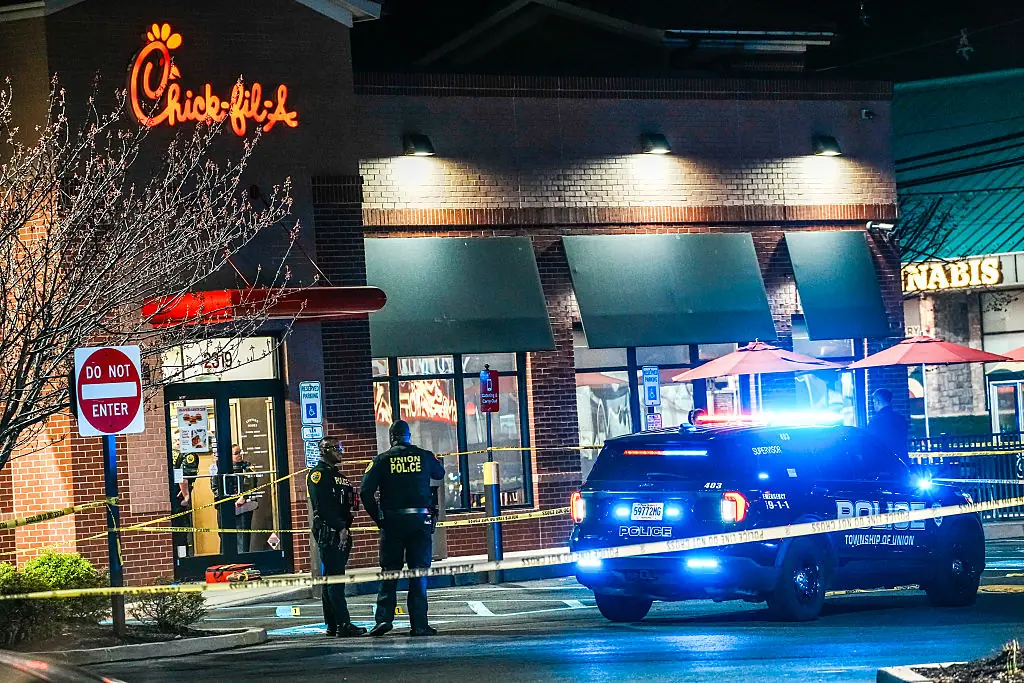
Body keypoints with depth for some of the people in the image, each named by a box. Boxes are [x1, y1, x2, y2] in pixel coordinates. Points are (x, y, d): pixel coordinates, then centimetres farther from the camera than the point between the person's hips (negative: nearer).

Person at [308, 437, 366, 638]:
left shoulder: (337, 474, 22)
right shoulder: (318, 474, -7)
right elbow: (323, 505, -16)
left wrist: (345, 528, 6)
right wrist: (340, 528, -18)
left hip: (341, 532, 10)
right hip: (328, 531, -10)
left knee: (333, 578, 11)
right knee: (335, 578, -11)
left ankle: (332, 625, 13)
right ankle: (343, 624, -16)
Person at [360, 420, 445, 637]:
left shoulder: (381, 460, 0)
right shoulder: (424, 456, 4)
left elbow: (365, 491, -8)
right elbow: (440, 473, 25)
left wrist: (377, 518, 1)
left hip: (392, 522, 0)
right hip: (420, 521, 0)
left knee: (389, 572, 8)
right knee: (419, 573, 3)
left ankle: (384, 617, -5)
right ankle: (419, 623, 0)